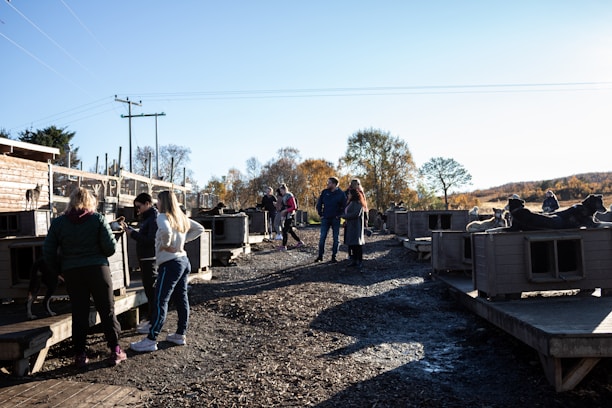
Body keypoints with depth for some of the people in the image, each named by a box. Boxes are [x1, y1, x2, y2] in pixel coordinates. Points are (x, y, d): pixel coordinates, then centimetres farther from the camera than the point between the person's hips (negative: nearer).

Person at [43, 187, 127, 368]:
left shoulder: (58, 222, 3)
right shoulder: (98, 219, -4)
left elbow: (48, 252, 2)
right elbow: (110, 247, -9)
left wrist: (60, 270, 14)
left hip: (72, 273, 2)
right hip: (98, 270, -2)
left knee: (79, 314, 10)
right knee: (107, 311, 7)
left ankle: (80, 355, 14)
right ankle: (115, 351, 11)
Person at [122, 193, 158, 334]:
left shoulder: (154, 218, -15)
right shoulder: (147, 217, 15)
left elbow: (151, 240, -23)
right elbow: (142, 235, 15)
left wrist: (132, 234, -18)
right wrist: (128, 228, 5)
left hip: (150, 259, -10)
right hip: (144, 258, 10)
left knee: (151, 291, -4)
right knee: (149, 289, 16)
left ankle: (153, 323, 3)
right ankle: (149, 318, 27)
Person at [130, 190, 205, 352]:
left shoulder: (163, 217, -12)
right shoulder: (181, 217, 12)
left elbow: (166, 231, -34)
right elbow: (199, 229, 20)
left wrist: (166, 245, -16)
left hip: (170, 264, -9)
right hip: (184, 261, 9)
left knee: (160, 302, -6)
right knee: (181, 299, 12)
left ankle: (151, 340, -4)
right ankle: (180, 335, 21)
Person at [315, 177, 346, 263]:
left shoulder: (341, 193, -5)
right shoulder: (324, 192, 2)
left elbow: (344, 206, 0)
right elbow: (319, 204, 8)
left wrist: (339, 215, -6)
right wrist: (320, 214, 3)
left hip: (335, 219, -1)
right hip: (325, 218, 2)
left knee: (336, 238, 4)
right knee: (322, 237, 0)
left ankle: (334, 256, 13)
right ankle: (320, 255, 8)